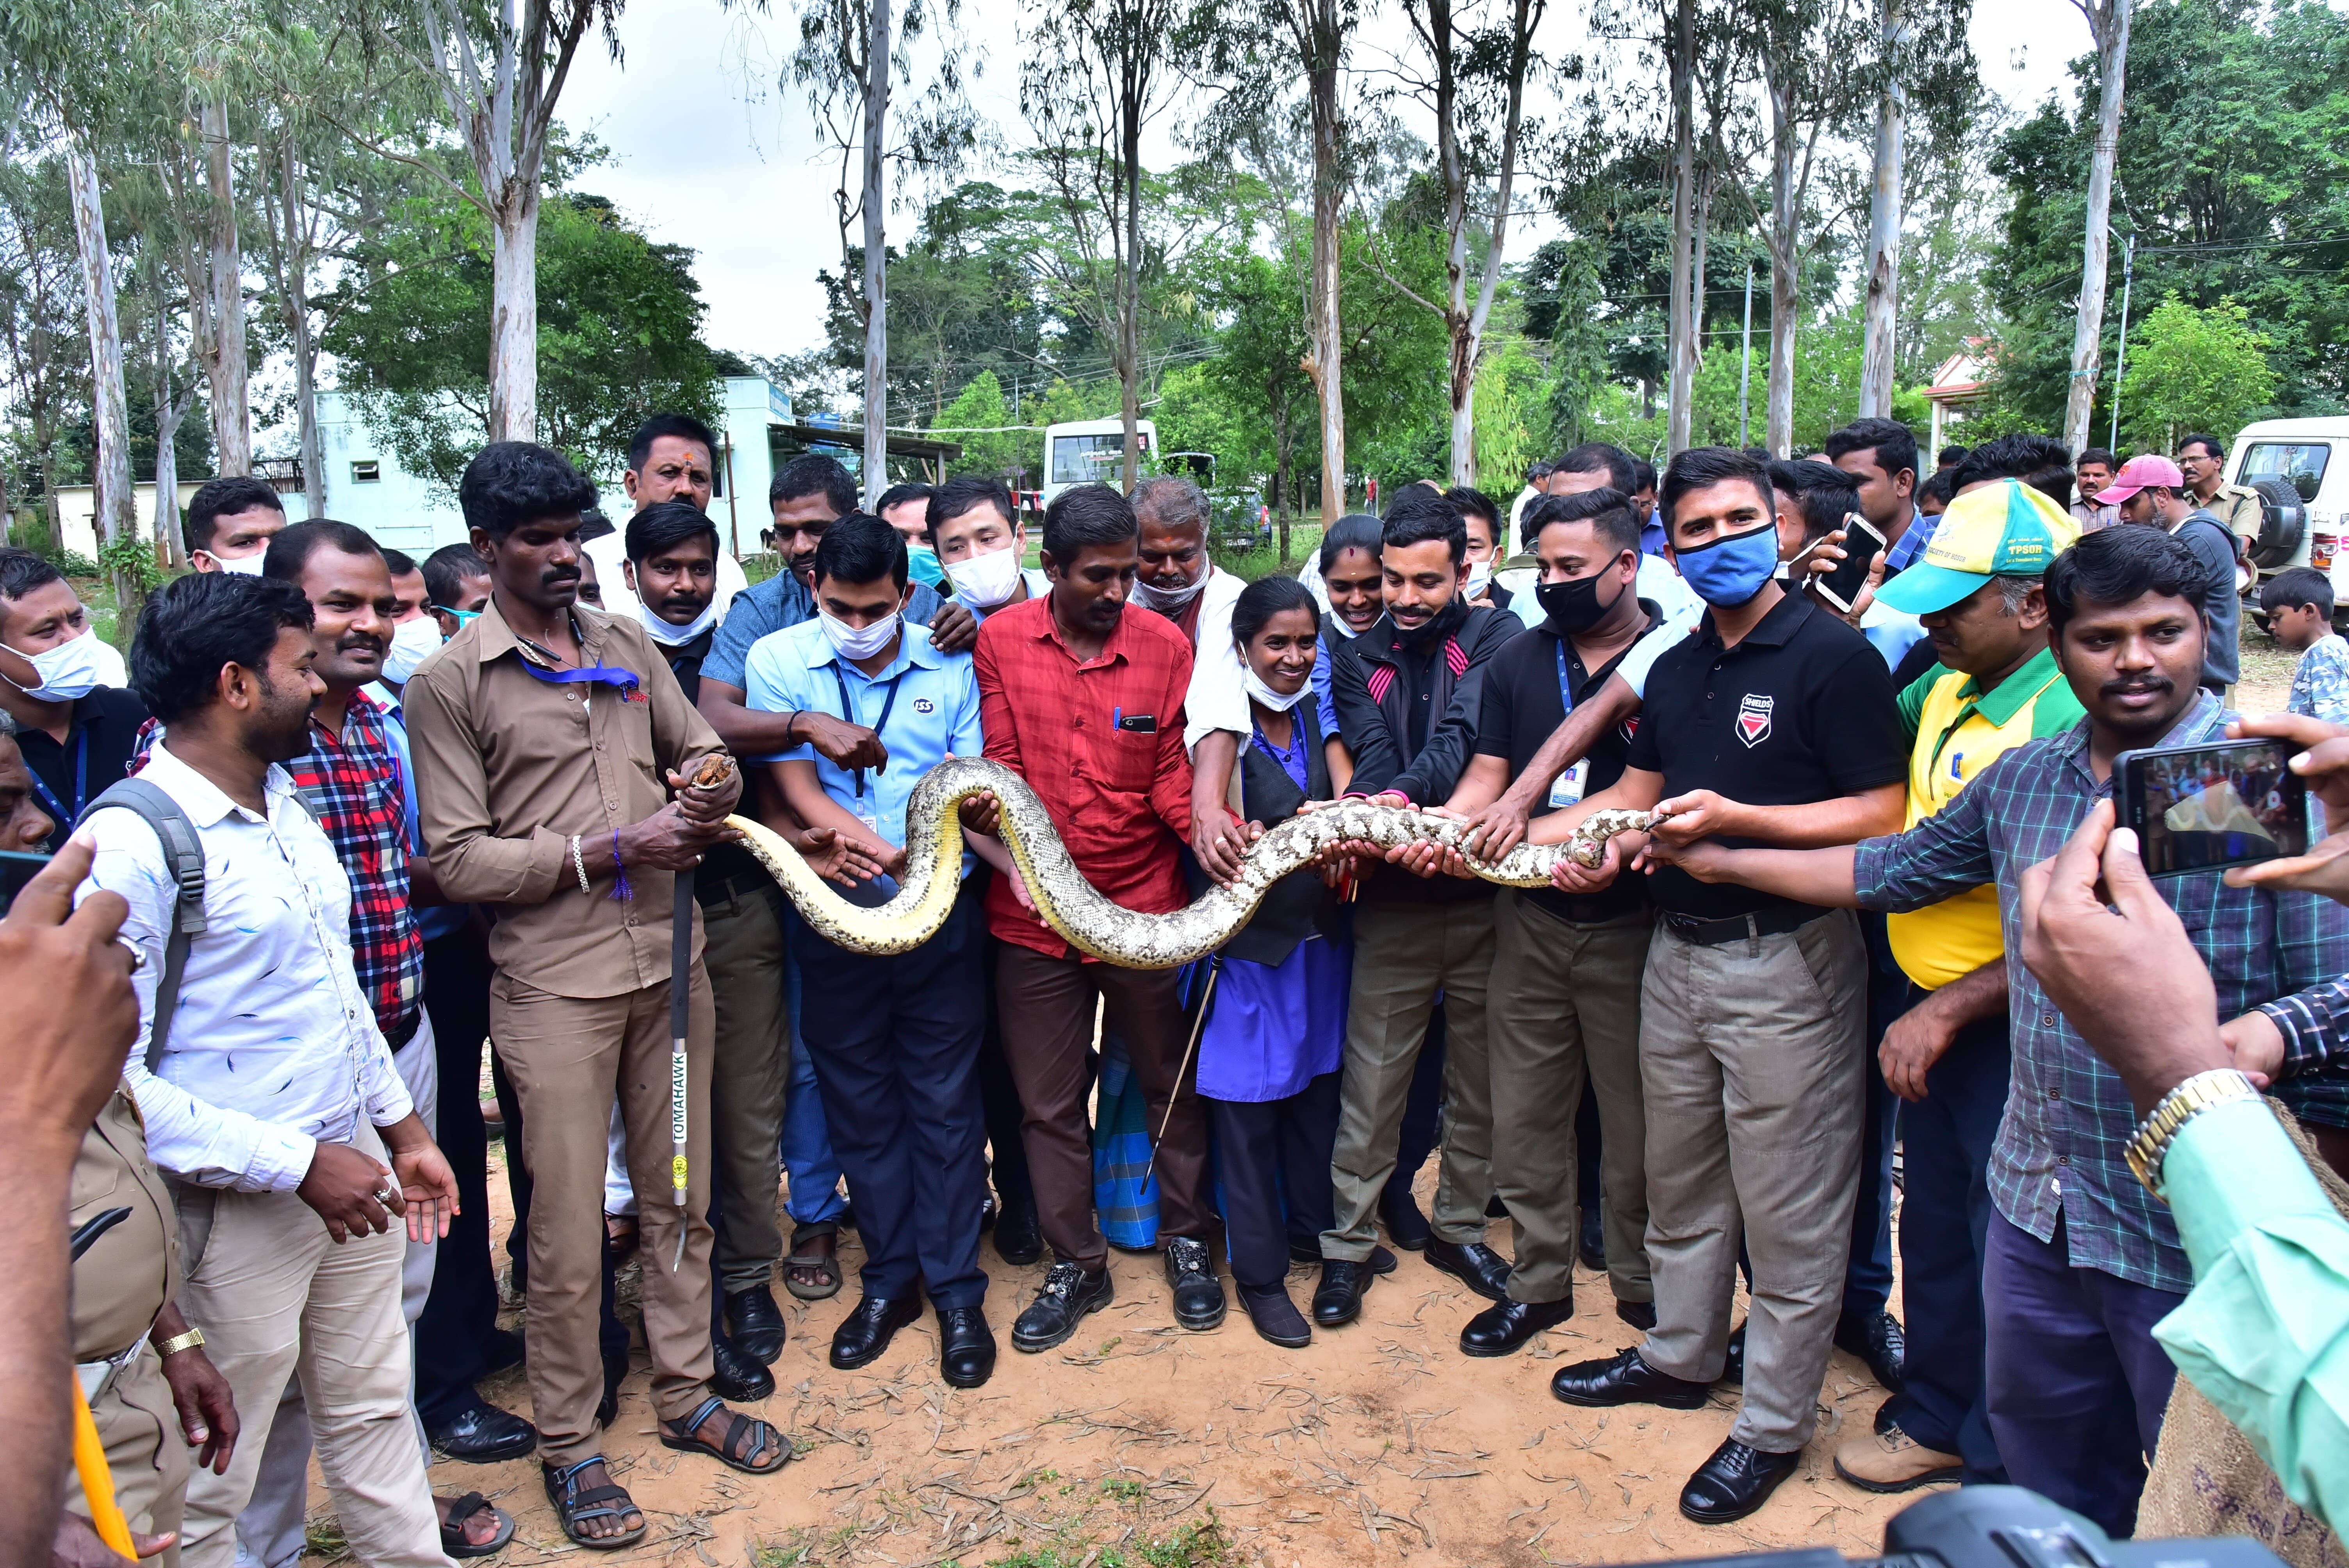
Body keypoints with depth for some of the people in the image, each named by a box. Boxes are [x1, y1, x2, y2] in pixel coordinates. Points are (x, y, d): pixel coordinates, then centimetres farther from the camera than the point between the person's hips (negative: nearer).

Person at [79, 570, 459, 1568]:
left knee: (373, 1409, 21)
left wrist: (403, 1129, 16)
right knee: (207, 1486, 11)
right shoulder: (130, 844, -19)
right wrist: (300, 1164, -20)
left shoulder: (285, 804, 8)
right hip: (234, 1211, -7)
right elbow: (112, 1077, -23)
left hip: (350, 1167, 8)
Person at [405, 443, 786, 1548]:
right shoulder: (449, 684, -5)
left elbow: (697, 742, 21)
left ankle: (686, 1392, 33)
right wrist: (611, 849, -17)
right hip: (555, 982, -4)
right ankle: (568, 1442, 23)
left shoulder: (627, 643, 9)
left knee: (681, 1191, 15)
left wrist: (713, 783, -4)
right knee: (569, 1224, 4)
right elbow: (456, 858, -9)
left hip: (669, 960, 5)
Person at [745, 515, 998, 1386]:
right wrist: (879, 846, -24)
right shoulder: (778, 660, -3)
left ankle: (956, 1289, 21)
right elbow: (798, 789, -8)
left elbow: (970, 789, 0)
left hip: (941, 917, 0)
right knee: (859, 1102, 12)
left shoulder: (949, 664, -2)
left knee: (944, 1102, 6)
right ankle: (890, 1278, 29)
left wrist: (1024, 867, -20)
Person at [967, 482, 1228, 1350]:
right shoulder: (1001, 640, -3)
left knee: (1171, 1085, 14)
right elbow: (999, 765, -2)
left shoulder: (1166, 644, -4)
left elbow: (1171, 772, -2)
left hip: (1145, 910, 0)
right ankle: (1076, 1264, 30)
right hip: (1034, 916, 1)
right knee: (1050, 1104, 12)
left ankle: (1185, 1238, 36)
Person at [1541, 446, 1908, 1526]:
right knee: (1677, 1175, 20)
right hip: (1677, 951, 8)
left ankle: (1775, 1424, 21)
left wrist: (1734, 818, -24)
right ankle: (1680, 1355, 40)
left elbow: (1881, 815, -17)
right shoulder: (1677, 668, 12)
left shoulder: (1833, 655, -12)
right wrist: (1609, 841, 1)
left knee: (1788, 1207, 5)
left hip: (1787, 960, -7)